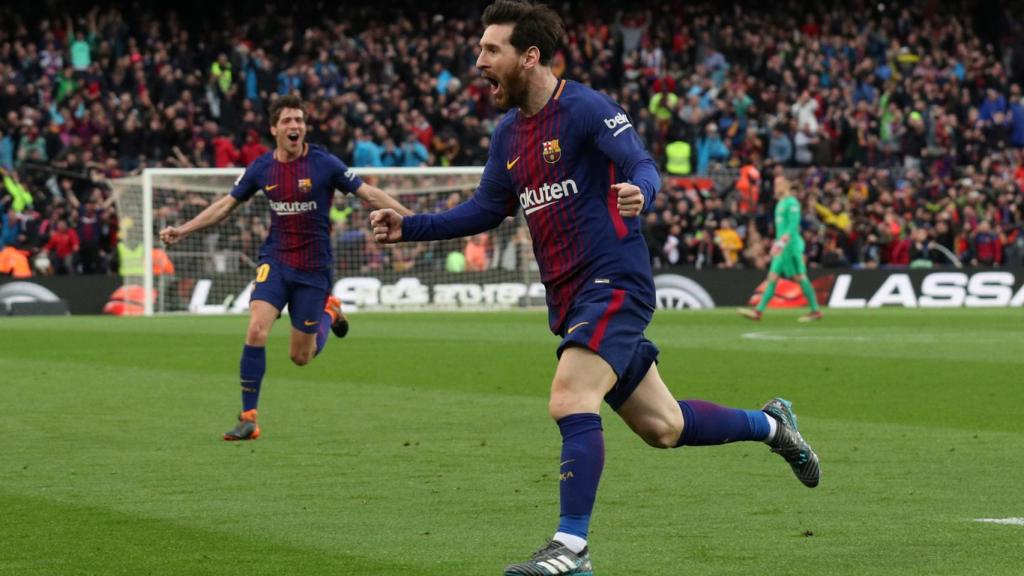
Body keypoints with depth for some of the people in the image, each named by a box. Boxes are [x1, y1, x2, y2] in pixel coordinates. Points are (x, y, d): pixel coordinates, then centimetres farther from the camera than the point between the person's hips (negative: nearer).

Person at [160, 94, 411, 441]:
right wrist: (183, 230, 8)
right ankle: (249, 419, -9)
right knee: (256, 331, -19)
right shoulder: (262, 168, -1)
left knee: (300, 356, 4)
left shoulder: (324, 164, -10)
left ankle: (330, 311, 37)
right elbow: (226, 205, 12)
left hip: (314, 268, -2)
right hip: (275, 260, 2)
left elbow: (369, 194, -5)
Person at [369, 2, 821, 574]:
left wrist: (637, 193, -44)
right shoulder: (509, 134, 13)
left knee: (570, 402, -23)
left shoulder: (586, 108, -11)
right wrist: (408, 227, 12)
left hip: (614, 284, -8)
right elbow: (485, 210, 22)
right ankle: (771, 424, 36)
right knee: (662, 427, 13)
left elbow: (644, 167, -21)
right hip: (570, 299, 8)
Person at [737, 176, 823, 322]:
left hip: (791, 245, -9)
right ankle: (759, 311, -2)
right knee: (772, 277, 3)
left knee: (800, 277, -5)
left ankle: (816, 311, 2)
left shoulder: (791, 202, -10)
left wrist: (782, 242, -25)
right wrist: (777, 243, 21)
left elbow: (793, 225, -19)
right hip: (782, 246, 9)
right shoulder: (780, 203, 18)